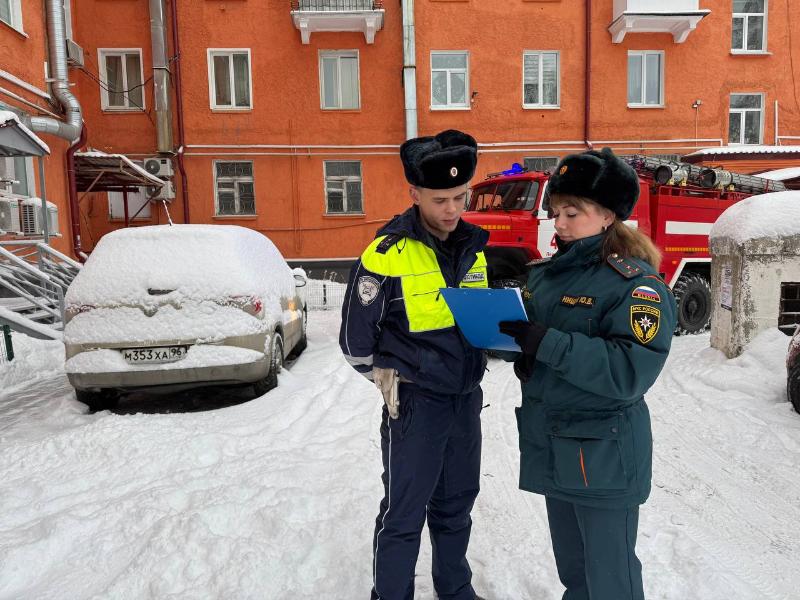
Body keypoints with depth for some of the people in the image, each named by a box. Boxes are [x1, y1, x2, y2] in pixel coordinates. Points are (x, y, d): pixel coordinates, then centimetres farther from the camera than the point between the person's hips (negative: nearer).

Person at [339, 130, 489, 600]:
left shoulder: (475, 246, 3)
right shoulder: (386, 256, -15)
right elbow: (357, 340, -8)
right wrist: (392, 381, -3)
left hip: (468, 398, 6)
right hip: (415, 402, -5)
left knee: (456, 504, 21)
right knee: (404, 513, 7)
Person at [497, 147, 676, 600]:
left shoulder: (636, 284, -15)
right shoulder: (546, 274, 6)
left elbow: (630, 372, -26)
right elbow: (527, 336, 12)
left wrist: (546, 343, -30)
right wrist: (514, 344, -10)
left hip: (604, 458, -6)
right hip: (551, 449, 7)